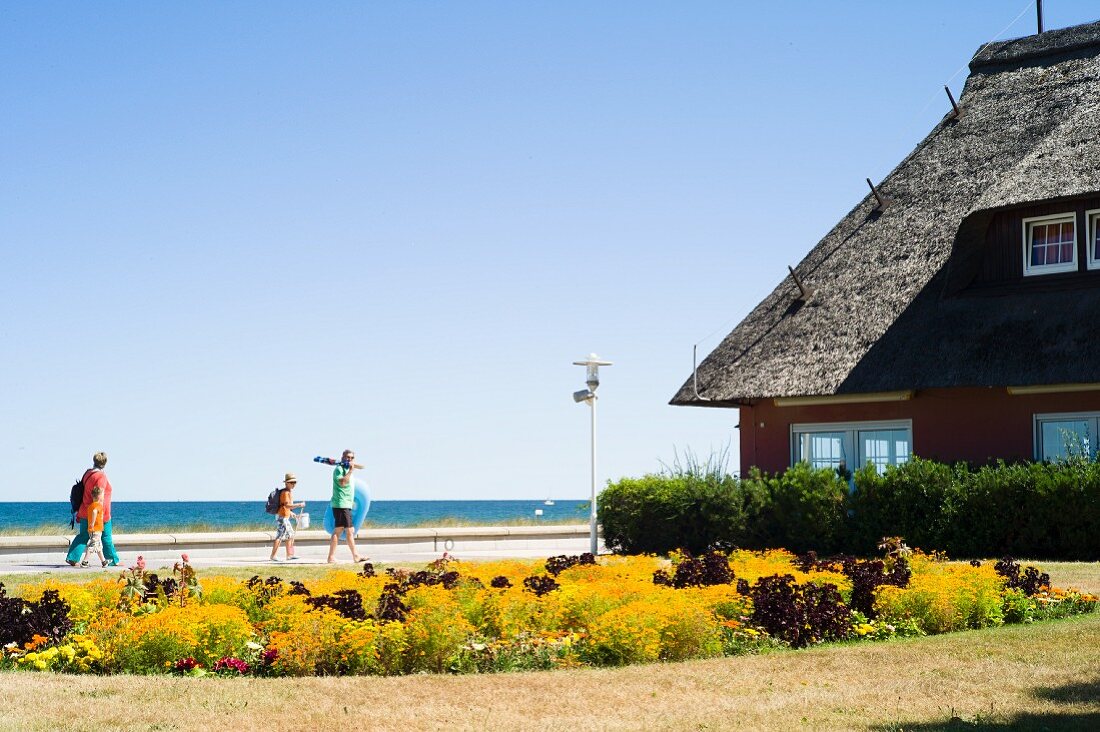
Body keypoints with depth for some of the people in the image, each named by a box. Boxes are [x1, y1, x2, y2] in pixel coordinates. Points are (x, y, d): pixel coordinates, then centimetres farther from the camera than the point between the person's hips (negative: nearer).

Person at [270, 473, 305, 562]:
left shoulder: (288, 492, 16)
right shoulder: (285, 492, -16)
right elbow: (287, 505, -26)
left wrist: (290, 511, 21)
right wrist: (299, 505, -24)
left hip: (285, 517, 11)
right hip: (282, 517, -11)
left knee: (290, 535, 14)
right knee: (280, 536, -9)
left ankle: (289, 555, 19)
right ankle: (272, 556, -7)